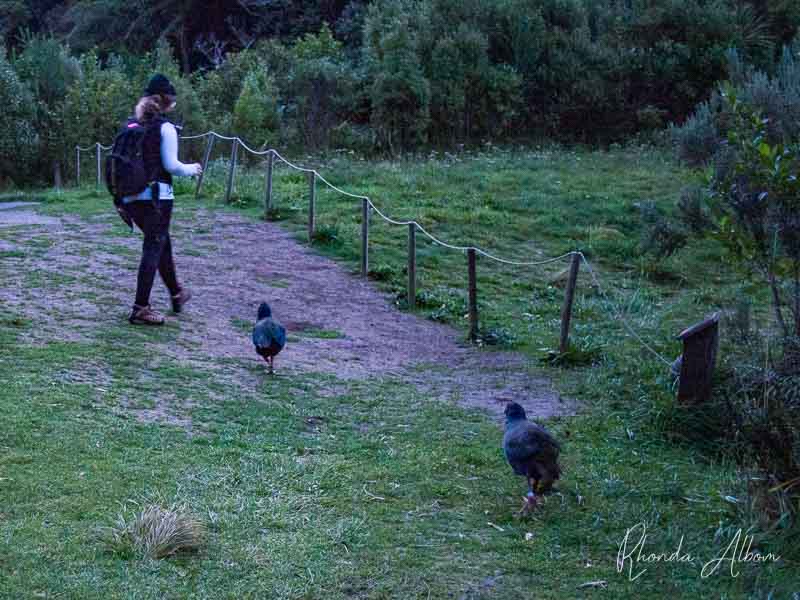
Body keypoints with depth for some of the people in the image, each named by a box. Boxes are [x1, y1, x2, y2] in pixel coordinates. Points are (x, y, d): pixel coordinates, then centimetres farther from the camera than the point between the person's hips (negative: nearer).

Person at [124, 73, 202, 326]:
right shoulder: (165, 128, -9)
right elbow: (171, 165, -12)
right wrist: (191, 169, 5)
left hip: (131, 198, 7)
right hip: (156, 196, -7)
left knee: (163, 242, 23)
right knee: (153, 249, -1)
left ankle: (176, 294, 37)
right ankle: (140, 309, -3)